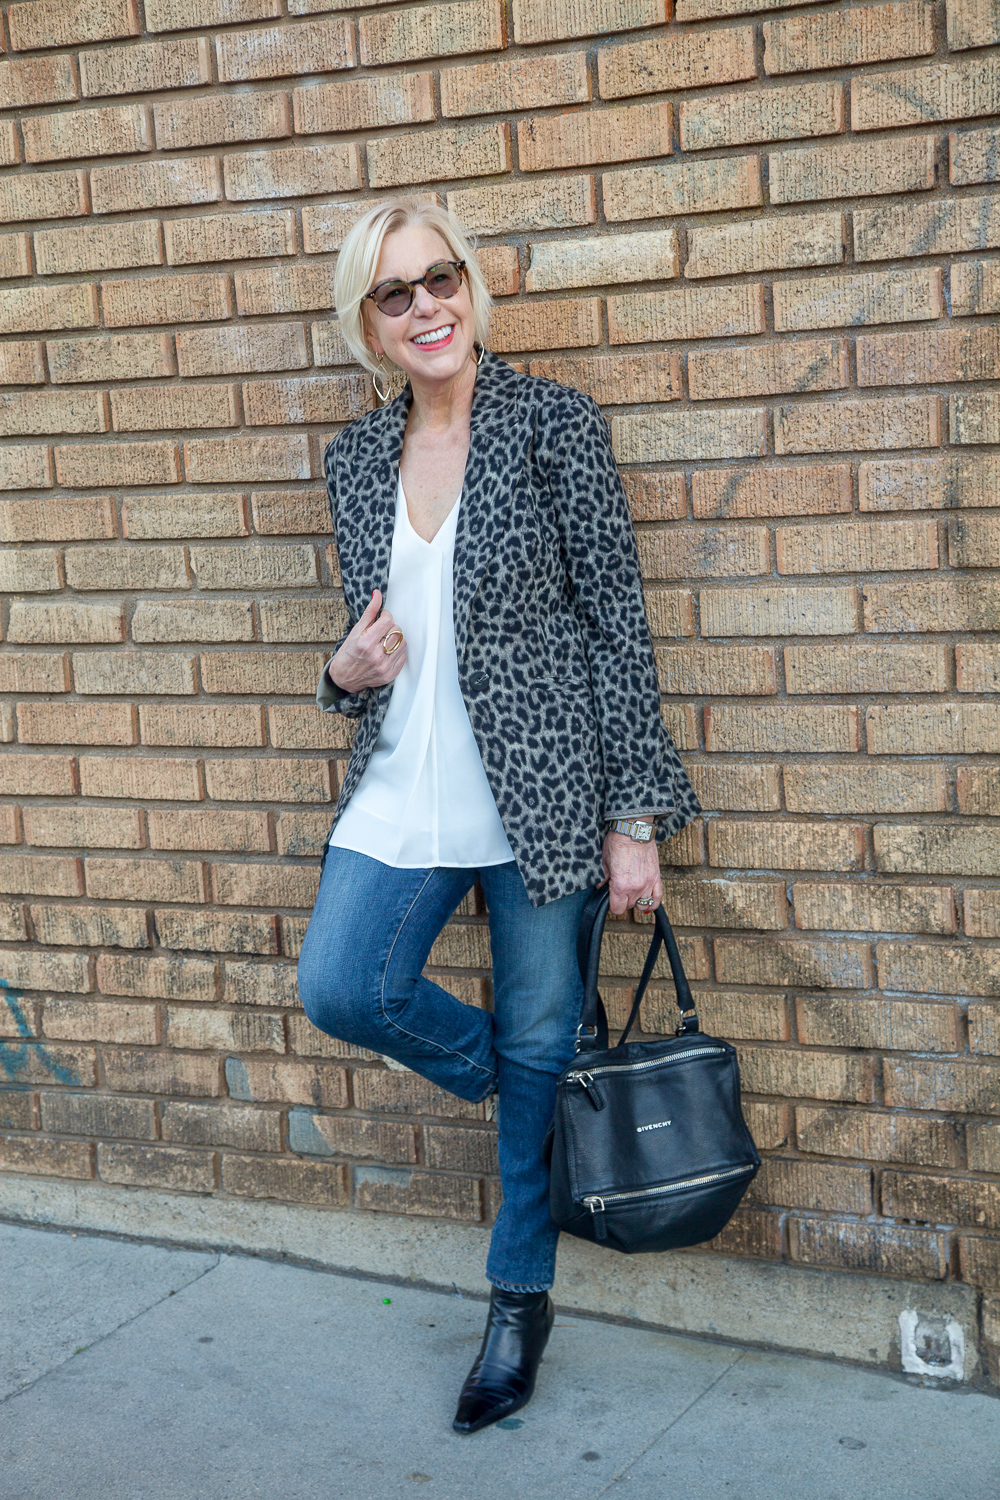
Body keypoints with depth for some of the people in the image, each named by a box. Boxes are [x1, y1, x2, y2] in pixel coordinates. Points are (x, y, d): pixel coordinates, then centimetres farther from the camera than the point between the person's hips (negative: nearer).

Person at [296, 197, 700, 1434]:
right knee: (338, 989, -8)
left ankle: (521, 1298, 26)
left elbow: (618, 627, -8)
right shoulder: (355, 458, 8)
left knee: (540, 1048, 6)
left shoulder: (554, 426, -7)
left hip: (540, 796, -4)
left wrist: (633, 818, -11)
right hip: (402, 798, 5)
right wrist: (348, 669, -6)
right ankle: (485, 1064, 25)